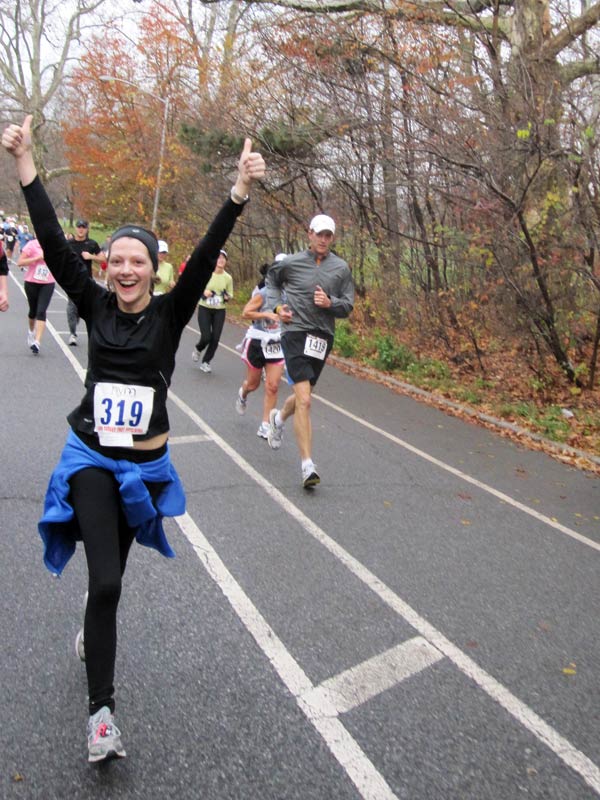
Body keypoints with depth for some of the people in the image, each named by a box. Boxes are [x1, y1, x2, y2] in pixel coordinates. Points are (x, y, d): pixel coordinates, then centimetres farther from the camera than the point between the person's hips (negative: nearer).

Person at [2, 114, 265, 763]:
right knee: (106, 581, -12)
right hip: (91, 459, -1)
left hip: (145, 464, 1)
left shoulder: (170, 313, -5)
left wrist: (241, 190, -25)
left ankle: (93, 635, 52)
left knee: (109, 577, 20)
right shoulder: (95, 306, -2)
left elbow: (206, 255, -16)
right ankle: (101, 710, 4)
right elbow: (54, 245, -7)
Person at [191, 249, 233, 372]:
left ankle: (206, 362, 19)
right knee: (206, 337, -10)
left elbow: (230, 295, 8)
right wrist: (203, 292, -20)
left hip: (219, 311, 3)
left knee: (215, 339, -1)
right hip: (204, 309, -2)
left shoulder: (228, 277, -1)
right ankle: (197, 349, 27)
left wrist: (227, 297, -15)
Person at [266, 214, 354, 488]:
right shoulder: (291, 263, -1)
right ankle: (308, 466, -10)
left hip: (322, 337, 4)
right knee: (304, 401, -15)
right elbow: (272, 278, 20)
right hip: (295, 334, -3)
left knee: (303, 396, 19)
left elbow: (348, 306, 5)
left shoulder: (341, 268, 3)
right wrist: (276, 305, 4)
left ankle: (279, 418, 54)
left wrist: (330, 302, -15)